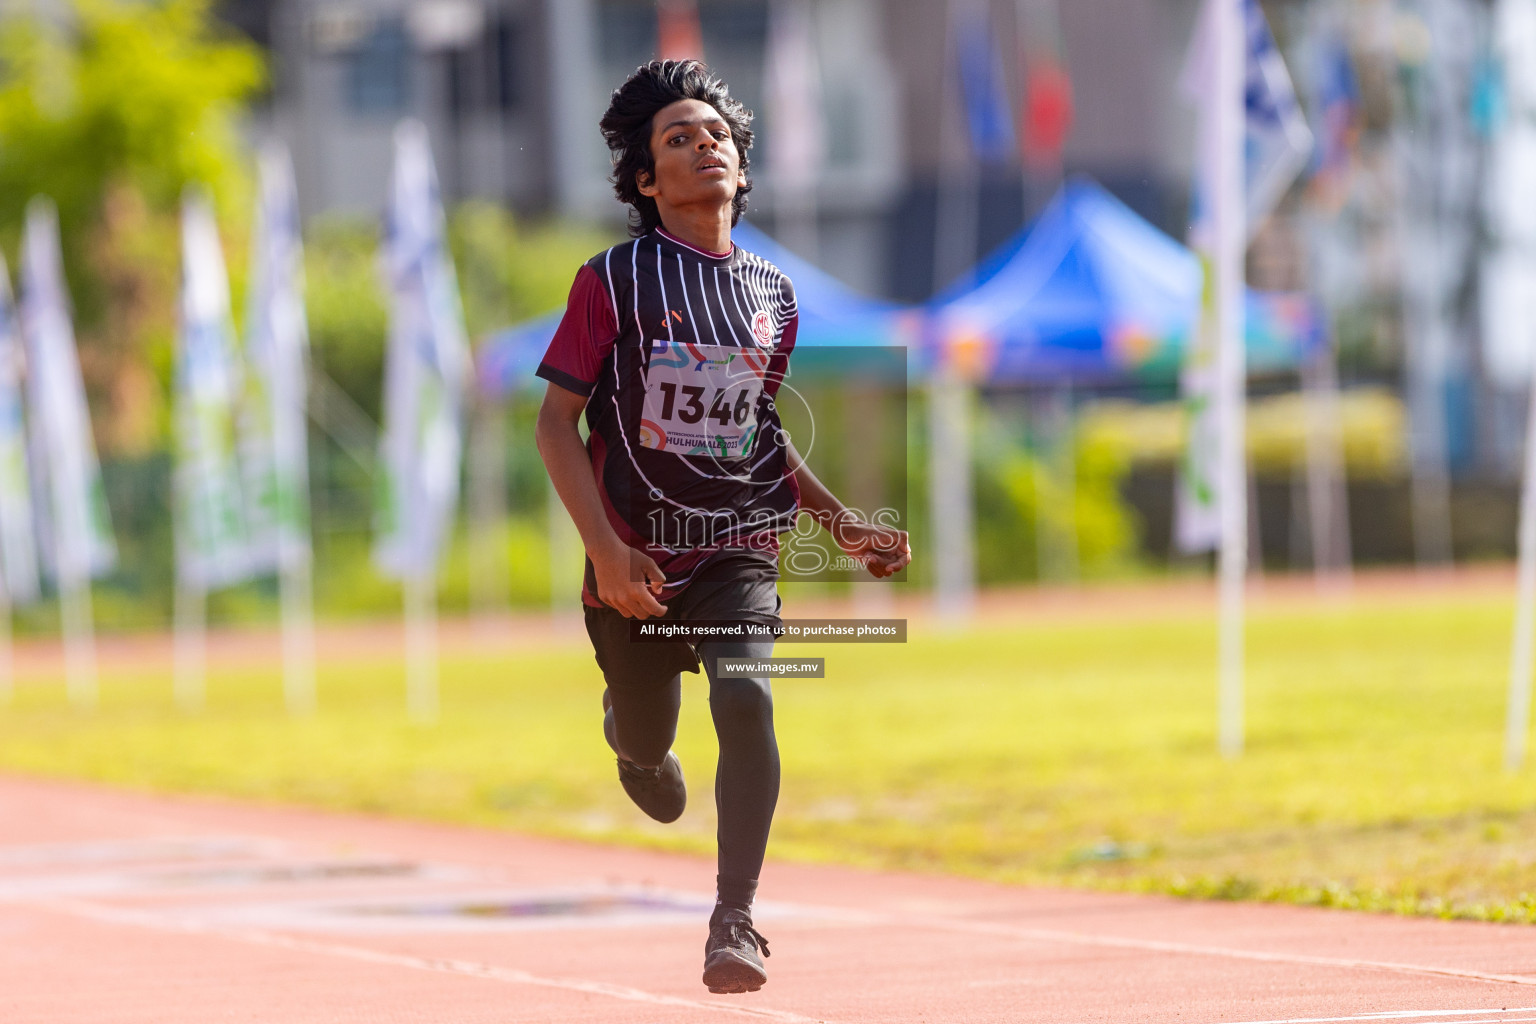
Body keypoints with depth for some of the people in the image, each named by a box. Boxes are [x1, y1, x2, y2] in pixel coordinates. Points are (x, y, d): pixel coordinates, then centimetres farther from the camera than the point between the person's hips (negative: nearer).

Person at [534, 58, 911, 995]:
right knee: (646, 744, 12)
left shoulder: (773, 295, 6)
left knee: (747, 701, -23)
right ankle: (627, 726, 53)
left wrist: (844, 525, 10)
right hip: (636, 556, -2)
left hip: (741, 546, 2)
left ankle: (736, 921, -19)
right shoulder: (615, 280, -8)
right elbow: (557, 421, -8)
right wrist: (606, 551, -19)